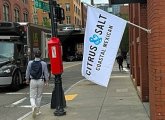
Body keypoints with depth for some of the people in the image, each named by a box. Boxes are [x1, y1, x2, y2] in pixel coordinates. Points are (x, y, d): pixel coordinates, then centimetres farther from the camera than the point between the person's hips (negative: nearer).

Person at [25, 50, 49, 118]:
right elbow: (46, 73, -2)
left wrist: (27, 79, 20)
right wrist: (46, 81, 12)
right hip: (41, 81, 1)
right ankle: (37, 111, 22)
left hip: (33, 81, -1)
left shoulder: (30, 63, -5)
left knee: (32, 96, 5)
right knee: (39, 96, 15)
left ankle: (34, 106, -25)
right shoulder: (44, 63, -6)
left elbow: (28, 72, 4)